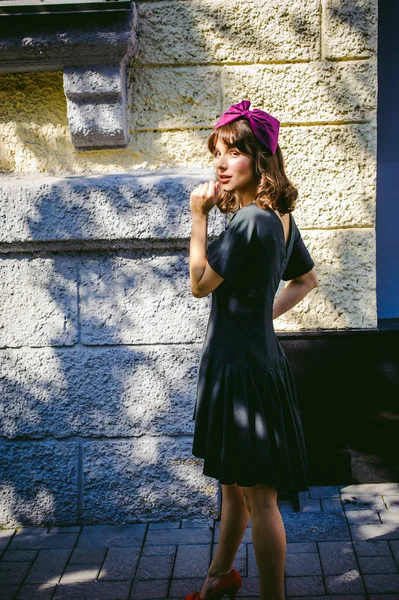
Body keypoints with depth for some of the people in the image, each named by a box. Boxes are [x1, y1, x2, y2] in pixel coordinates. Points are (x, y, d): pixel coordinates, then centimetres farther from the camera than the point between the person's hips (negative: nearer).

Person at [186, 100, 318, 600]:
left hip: (241, 365, -10)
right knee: (234, 481, 23)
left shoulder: (250, 222, -21)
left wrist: (198, 215, -13)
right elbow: (307, 280, 20)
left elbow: (200, 283, -15)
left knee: (258, 495, 0)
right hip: (256, 352, 10)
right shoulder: (281, 218, 7)